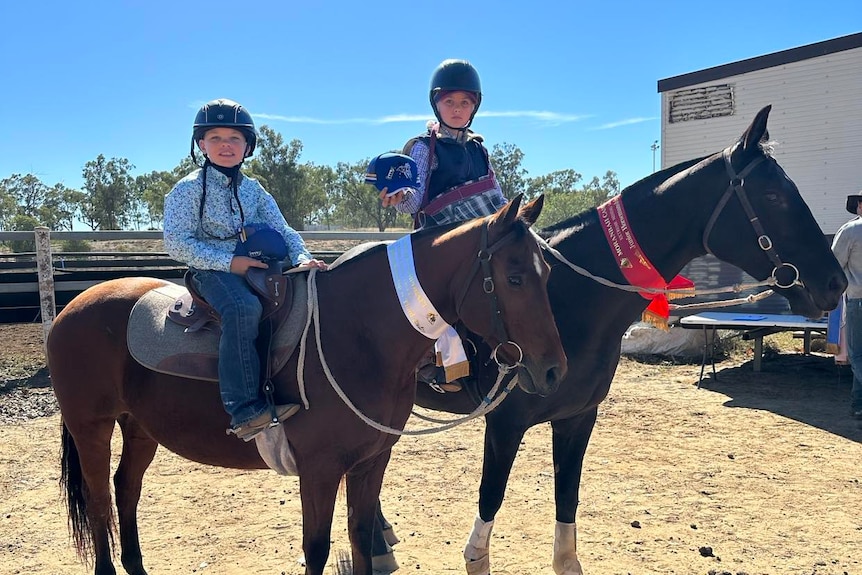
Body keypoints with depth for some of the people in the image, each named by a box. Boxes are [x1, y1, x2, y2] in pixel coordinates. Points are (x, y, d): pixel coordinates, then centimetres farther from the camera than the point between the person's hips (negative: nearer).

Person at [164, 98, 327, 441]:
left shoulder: (254, 190, 15)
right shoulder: (189, 189, 0)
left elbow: (283, 231, 10)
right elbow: (176, 243, -9)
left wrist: (303, 258, -12)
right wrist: (228, 261, -18)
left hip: (257, 267, 6)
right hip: (211, 271, -6)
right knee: (244, 309, -36)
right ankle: (246, 410, -34)